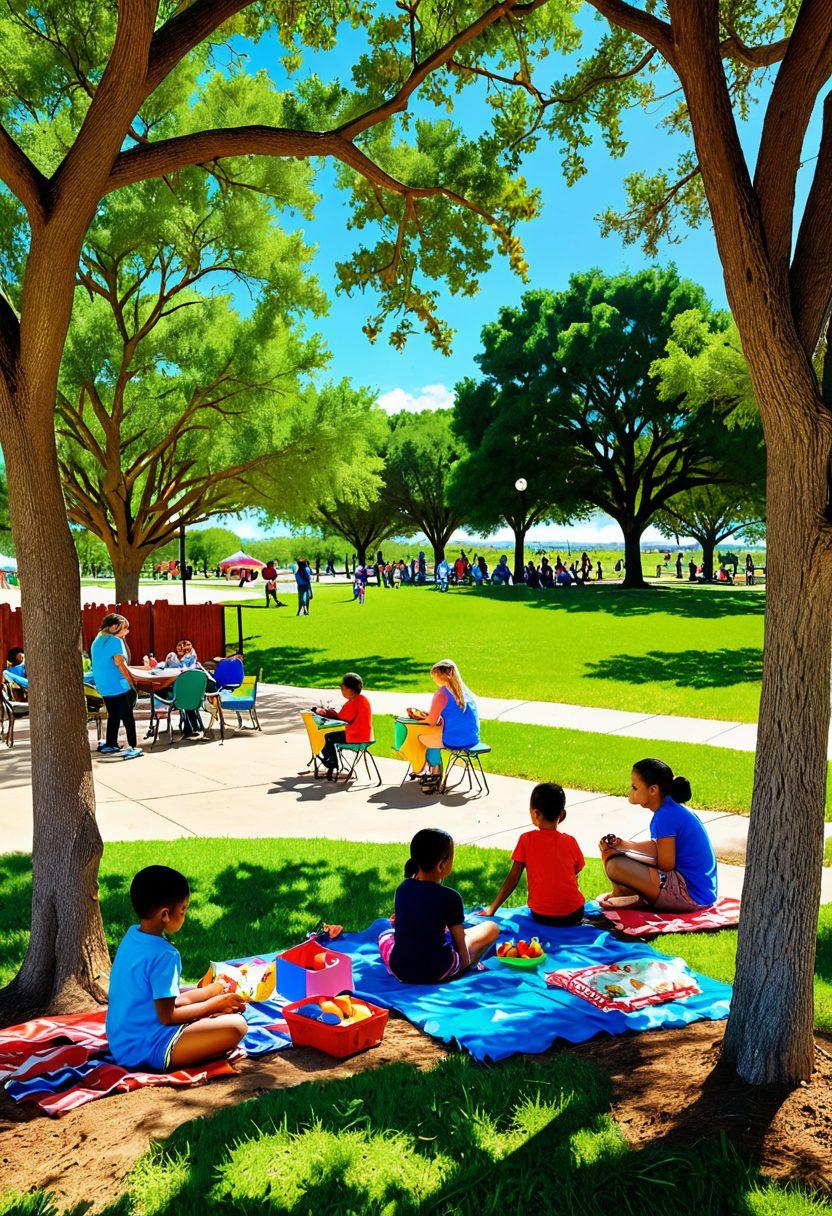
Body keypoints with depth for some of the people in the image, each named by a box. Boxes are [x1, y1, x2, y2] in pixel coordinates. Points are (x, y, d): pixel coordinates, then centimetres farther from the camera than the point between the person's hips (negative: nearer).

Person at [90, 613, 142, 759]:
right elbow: (120, 664, -19)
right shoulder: (115, 641, -14)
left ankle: (110, 745, 23)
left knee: (113, 715, 19)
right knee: (127, 717, -2)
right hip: (118, 685, -8)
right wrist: (132, 683, -14)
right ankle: (132, 748, -3)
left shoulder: (97, 641, 13)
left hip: (103, 686, 8)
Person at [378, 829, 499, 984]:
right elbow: (460, 942, -6)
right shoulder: (450, 897, -11)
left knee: (386, 933, 38)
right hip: (437, 973, -4)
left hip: (399, 969, 4)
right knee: (491, 928, 11)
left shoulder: (402, 889, 2)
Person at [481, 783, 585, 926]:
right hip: (574, 914, 1)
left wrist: (491, 909, 5)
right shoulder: (571, 842, 2)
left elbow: (513, 878, -2)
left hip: (541, 916, -1)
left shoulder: (526, 840, -3)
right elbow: (575, 874, 8)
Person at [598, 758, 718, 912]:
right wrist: (624, 844, 4)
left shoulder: (666, 816, -20)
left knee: (615, 865, -24)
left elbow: (666, 865, -16)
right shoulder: (673, 808, 8)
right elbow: (657, 846, 18)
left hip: (691, 894, -11)